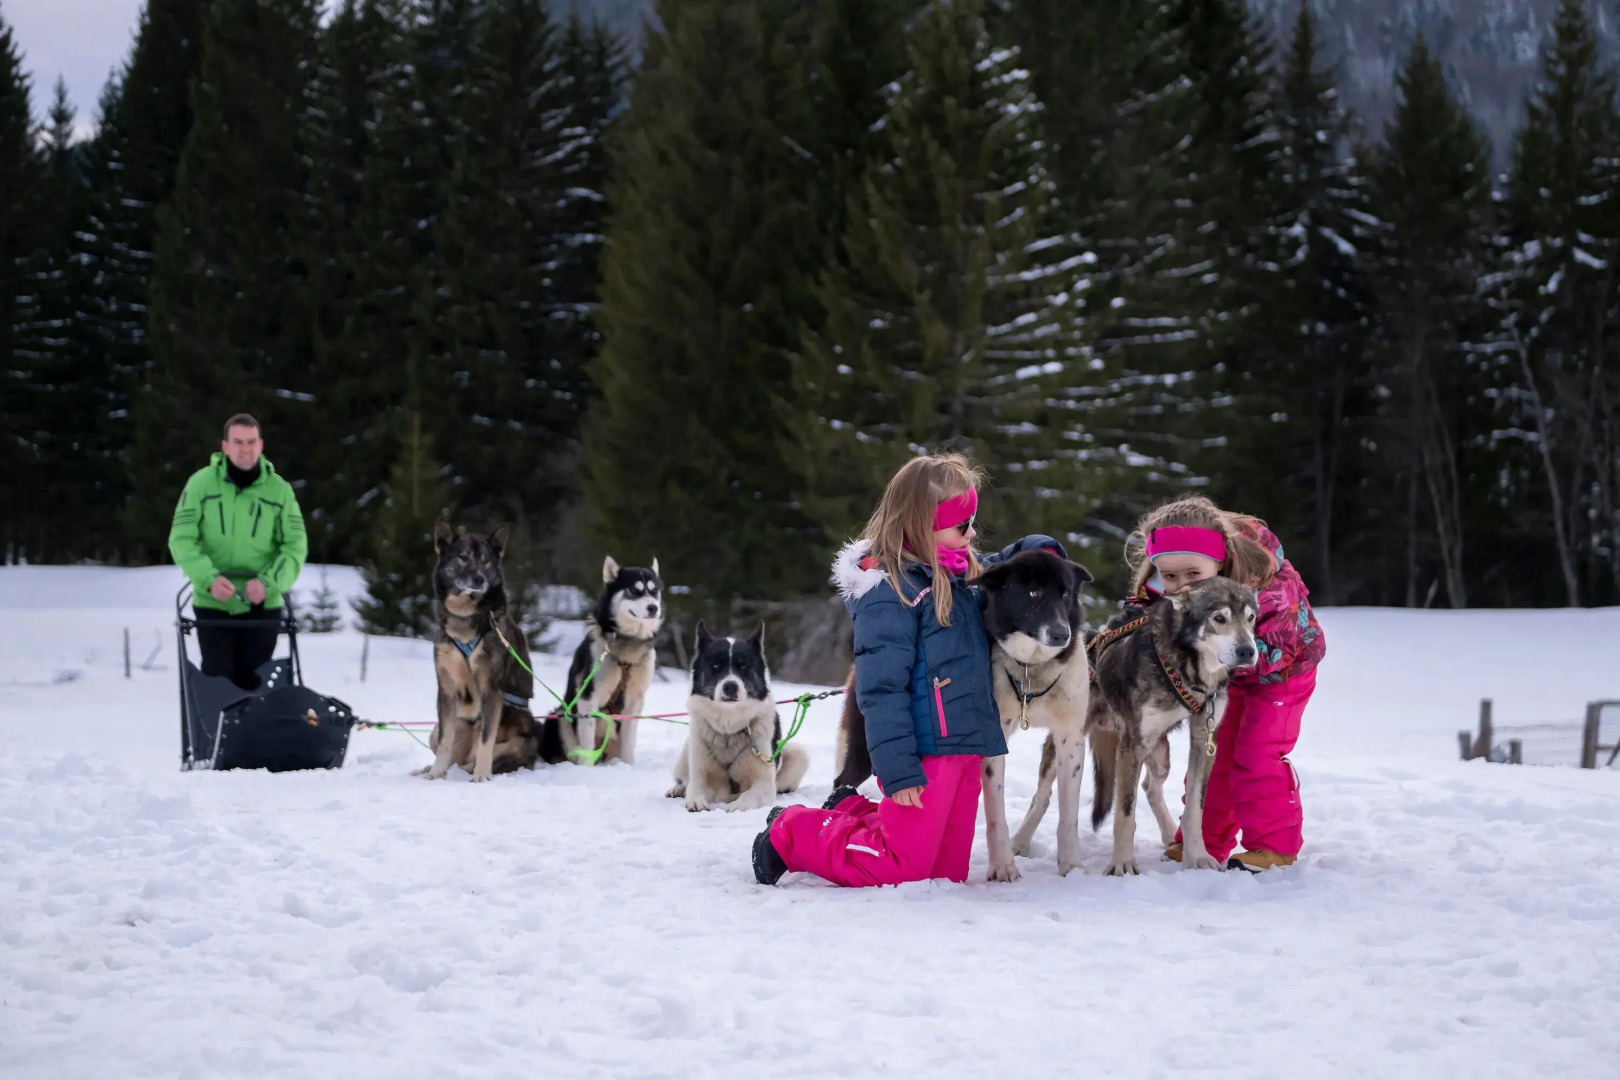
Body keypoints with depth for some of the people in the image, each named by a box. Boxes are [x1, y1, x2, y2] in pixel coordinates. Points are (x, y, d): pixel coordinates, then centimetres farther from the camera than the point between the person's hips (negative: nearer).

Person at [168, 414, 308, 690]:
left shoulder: (279, 490, 0)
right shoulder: (201, 483, -3)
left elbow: (295, 546, -2)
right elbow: (182, 540, -6)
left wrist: (268, 582, -20)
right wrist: (209, 579, -22)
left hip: (262, 605, 1)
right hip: (213, 605, -1)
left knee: (255, 684, 3)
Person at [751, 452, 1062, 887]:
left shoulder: (959, 574, 13)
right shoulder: (890, 590, -15)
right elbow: (881, 688, -18)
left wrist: (1035, 549, 15)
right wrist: (898, 770, -23)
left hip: (966, 746, 9)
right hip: (926, 751, -9)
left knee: (948, 870, 10)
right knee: (902, 868, -8)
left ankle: (851, 816, 29)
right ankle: (792, 834, 10)